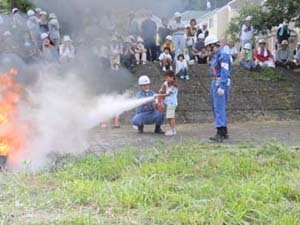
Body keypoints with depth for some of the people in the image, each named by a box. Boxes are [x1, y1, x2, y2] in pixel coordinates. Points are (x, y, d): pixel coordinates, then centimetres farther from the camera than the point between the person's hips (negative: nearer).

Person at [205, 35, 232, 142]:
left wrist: (221, 87, -26)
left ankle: (220, 134, -18)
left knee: (219, 108, -14)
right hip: (215, 83, 10)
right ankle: (224, 132, 18)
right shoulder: (215, 55, 17)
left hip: (221, 84, -10)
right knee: (216, 108, 12)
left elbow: (225, 72, -20)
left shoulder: (222, 55, -13)